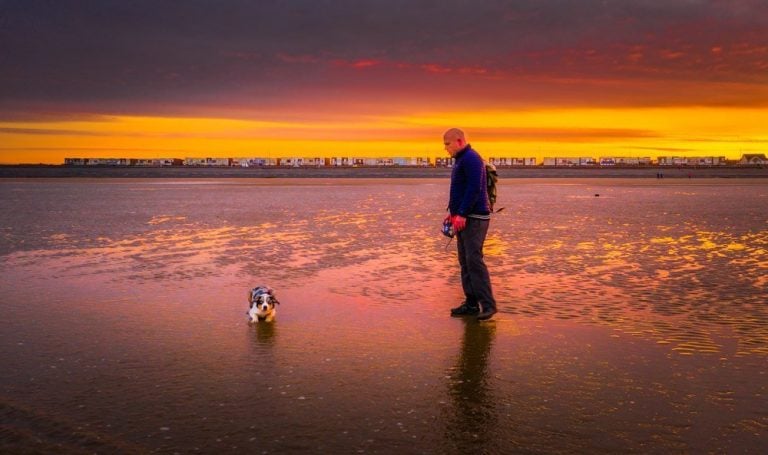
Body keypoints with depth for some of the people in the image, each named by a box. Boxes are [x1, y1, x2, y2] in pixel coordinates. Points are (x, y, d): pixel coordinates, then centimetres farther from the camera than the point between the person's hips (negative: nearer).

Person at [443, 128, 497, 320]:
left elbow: (474, 189, -21)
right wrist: (452, 211, 19)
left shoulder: (471, 158, -12)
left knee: (474, 259, -15)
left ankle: (488, 305, -13)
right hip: (464, 218, 10)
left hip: (474, 218, -10)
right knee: (465, 261, 8)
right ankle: (471, 304, 12)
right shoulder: (461, 160, 20)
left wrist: (461, 214, -24)